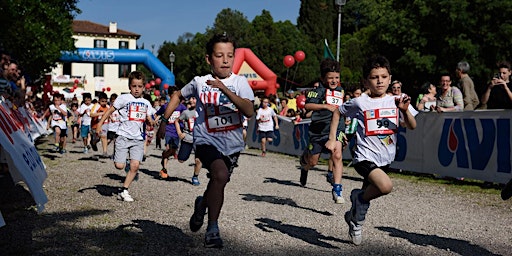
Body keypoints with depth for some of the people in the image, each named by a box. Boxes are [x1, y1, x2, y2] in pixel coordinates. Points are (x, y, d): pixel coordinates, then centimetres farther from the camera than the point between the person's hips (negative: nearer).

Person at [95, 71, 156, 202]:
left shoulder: (146, 103, 12)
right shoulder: (124, 98, -1)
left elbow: (150, 120, 16)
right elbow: (110, 110, 0)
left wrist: (154, 122, -8)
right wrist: (100, 124, -8)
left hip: (138, 138, 3)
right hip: (123, 136, -3)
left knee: (135, 165, -9)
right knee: (119, 166, -9)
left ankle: (123, 191, 5)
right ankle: (126, 164, 28)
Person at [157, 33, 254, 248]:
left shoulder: (239, 81, -6)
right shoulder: (199, 82, -2)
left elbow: (250, 112, -22)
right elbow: (178, 95, 18)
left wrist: (225, 89, -31)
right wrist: (164, 121, 14)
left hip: (232, 144, 3)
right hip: (207, 141, -2)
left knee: (217, 184, 18)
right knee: (220, 174, -28)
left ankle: (202, 205, 51)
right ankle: (212, 228, -10)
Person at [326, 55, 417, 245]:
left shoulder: (396, 101, 1)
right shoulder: (359, 103, -7)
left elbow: (412, 126, -3)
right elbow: (337, 113, 8)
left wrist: (405, 110, -22)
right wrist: (332, 139, 3)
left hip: (385, 159, 5)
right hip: (365, 157, -5)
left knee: (369, 192, 19)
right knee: (386, 186, -30)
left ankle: (355, 221, 46)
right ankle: (359, 197, -1)